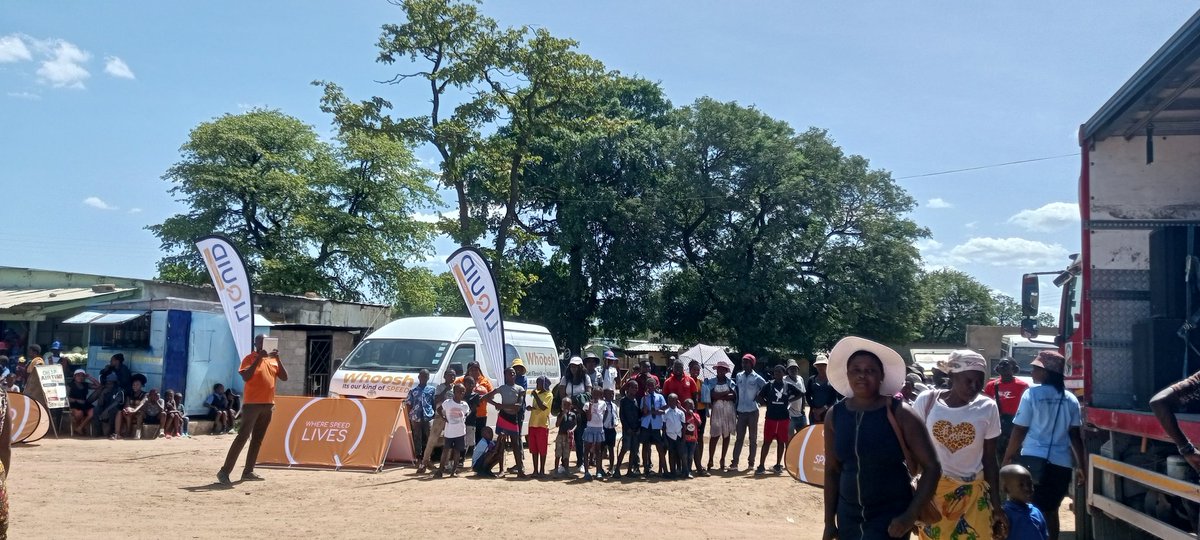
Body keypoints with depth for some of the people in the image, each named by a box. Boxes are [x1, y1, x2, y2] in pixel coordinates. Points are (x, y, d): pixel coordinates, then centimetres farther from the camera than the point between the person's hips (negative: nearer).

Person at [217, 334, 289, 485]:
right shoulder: (250, 358, -5)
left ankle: (248, 471, 14)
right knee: (243, 436, -12)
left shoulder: (273, 360, 12)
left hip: (268, 404, 7)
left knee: (258, 439, 9)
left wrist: (278, 359, -5)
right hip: (252, 403, -6)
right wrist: (258, 359, -22)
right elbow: (245, 377, -19)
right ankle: (224, 472, -11)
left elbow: (284, 377, 6)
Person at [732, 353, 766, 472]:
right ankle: (734, 463, -3)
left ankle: (751, 462, 12)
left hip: (752, 411, -3)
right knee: (739, 438, 1)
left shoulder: (757, 378, -5)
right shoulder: (738, 376, 6)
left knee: (753, 438, 5)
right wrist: (735, 408, 8)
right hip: (741, 411, 3)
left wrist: (758, 397, -8)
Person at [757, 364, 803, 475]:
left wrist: (789, 401, 2)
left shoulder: (788, 386, 2)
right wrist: (767, 404, -2)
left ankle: (778, 465, 17)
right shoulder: (769, 385, 2)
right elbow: (760, 396, 9)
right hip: (771, 417, -1)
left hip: (784, 417, 1)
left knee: (781, 441, 7)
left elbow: (800, 394, 10)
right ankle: (761, 466, -2)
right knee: (767, 441, -1)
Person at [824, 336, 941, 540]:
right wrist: (829, 521, 9)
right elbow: (832, 470, 8)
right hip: (848, 515, 4)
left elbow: (932, 467, -8)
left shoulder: (899, 413, -11)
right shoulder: (834, 415, 0)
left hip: (890, 516, -4)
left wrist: (910, 516, -15)